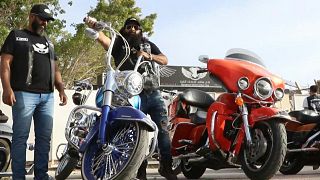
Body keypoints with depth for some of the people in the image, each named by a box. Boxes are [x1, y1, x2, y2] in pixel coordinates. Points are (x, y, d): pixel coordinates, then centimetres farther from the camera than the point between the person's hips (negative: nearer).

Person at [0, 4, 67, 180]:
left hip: (47, 96, 6)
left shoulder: (48, 41, 26)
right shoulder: (16, 36, 9)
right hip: (24, 94, -5)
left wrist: (61, 89, 10)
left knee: (44, 137, 3)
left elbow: (55, 69, 25)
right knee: (20, 137, -5)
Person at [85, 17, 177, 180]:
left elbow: (165, 60, 9)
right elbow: (103, 39, -11)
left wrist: (148, 56, -9)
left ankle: (166, 166, 13)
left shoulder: (148, 44, 18)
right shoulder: (119, 44, 8)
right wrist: (93, 27, -31)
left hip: (154, 93, 3)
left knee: (163, 131, 2)